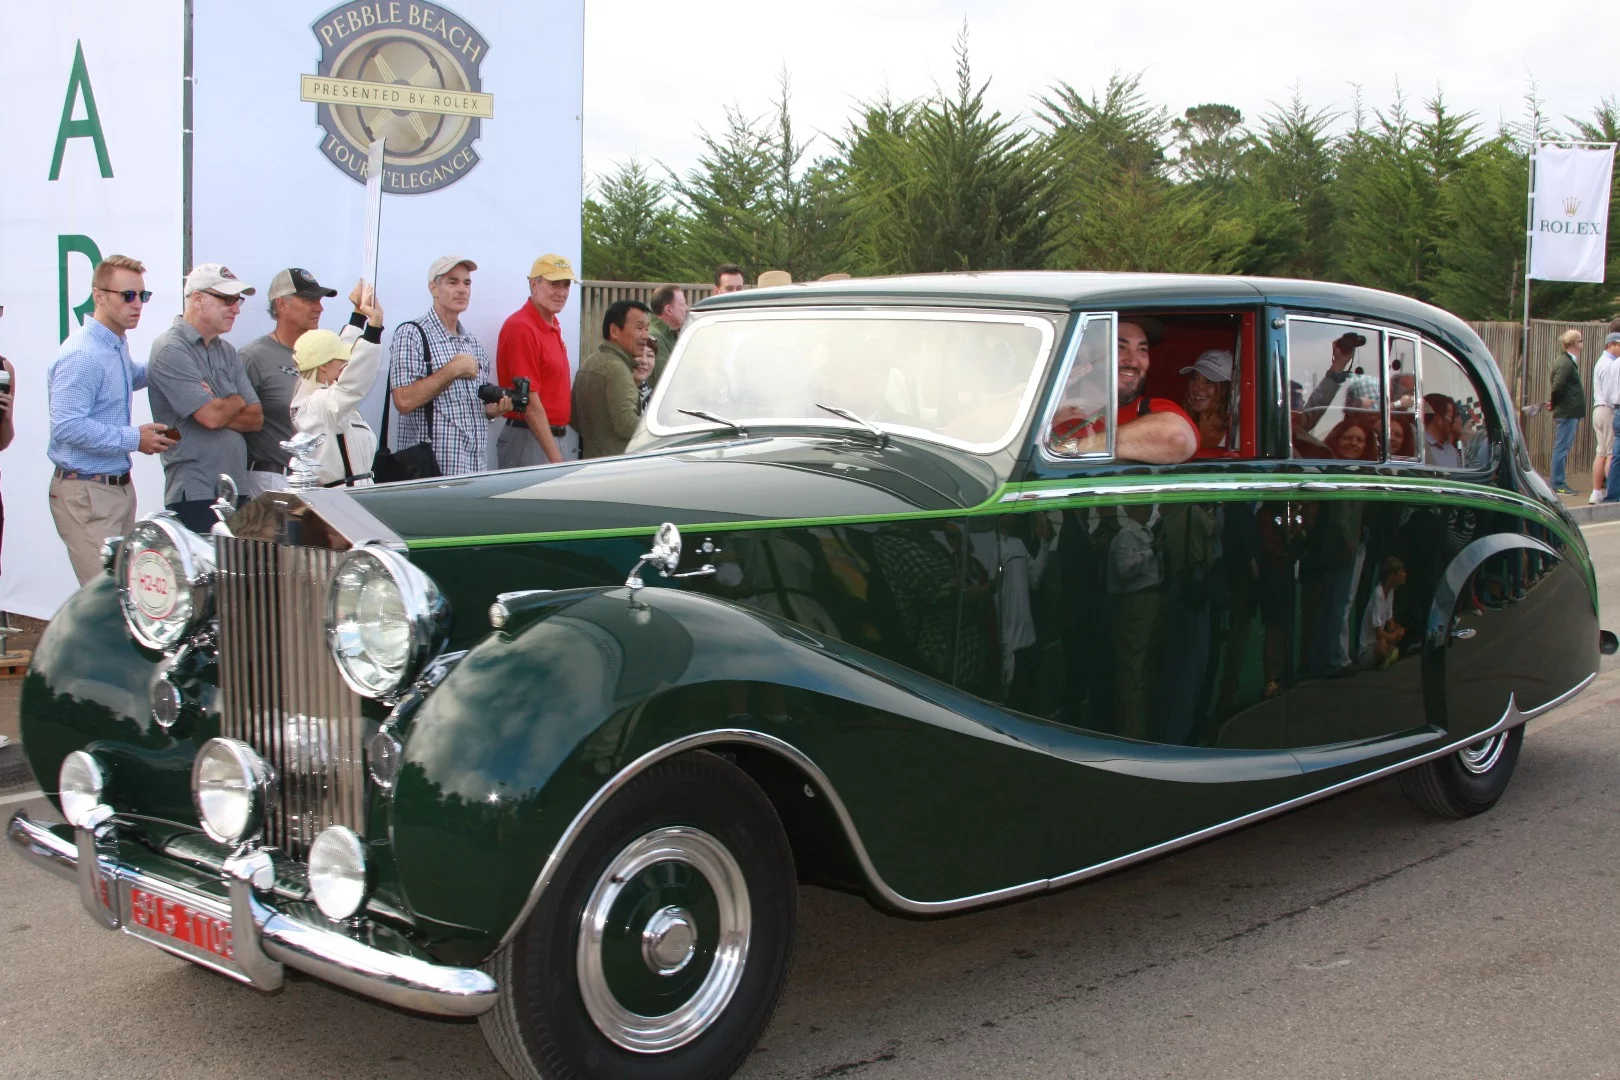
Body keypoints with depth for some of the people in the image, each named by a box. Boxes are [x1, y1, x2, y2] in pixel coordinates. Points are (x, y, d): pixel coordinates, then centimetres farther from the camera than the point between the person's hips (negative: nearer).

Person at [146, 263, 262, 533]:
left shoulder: (227, 351, 16)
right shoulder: (171, 350, -7)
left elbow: (255, 418, 9)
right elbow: (211, 417, -17)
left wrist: (219, 409, -9)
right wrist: (236, 402, 4)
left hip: (237, 489, 7)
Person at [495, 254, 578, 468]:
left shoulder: (552, 326, 13)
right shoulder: (521, 328, -15)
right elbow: (529, 402, -18)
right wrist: (554, 457, -20)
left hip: (560, 436, 9)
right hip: (531, 440, -9)